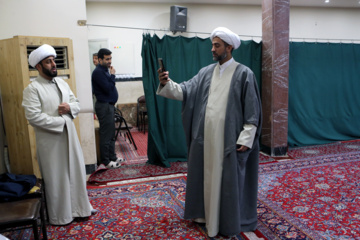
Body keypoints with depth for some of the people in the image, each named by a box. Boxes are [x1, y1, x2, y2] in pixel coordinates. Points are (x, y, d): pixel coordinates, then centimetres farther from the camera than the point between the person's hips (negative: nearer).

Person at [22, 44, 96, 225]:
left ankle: (79, 208, 31)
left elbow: (77, 104, 14)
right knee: (56, 178, 7)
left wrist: (69, 108, -9)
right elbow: (33, 116, -21)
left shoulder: (62, 83, 10)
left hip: (70, 136, 6)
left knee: (76, 172, 14)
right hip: (50, 140, -6)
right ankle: (59, 216, 25)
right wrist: (60, 122, -18)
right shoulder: (32, 89, -11)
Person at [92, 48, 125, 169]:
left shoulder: (105, 70, 16)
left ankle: (112, 156, 26)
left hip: (109, 105, 10)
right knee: (106, 135, -3)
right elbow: (108, 88, -20)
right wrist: (112, 75, -12)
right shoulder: (98, 72, -15)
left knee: (111, 134, 16)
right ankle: (106, 161, 5)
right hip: (104, 106, -10)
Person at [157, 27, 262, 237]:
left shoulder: (244, 74, -7)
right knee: (206, 177, 16)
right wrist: (168, 84, -18)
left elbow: (252, 110, -9)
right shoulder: (206, 72, 8)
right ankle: (207, 213, 37)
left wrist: (246, 138, -13)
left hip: (230, 139, -5)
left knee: (230, 181, 7)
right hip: (206, 137, 5)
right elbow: (186, 91, 0)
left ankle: (230, 222, 26)